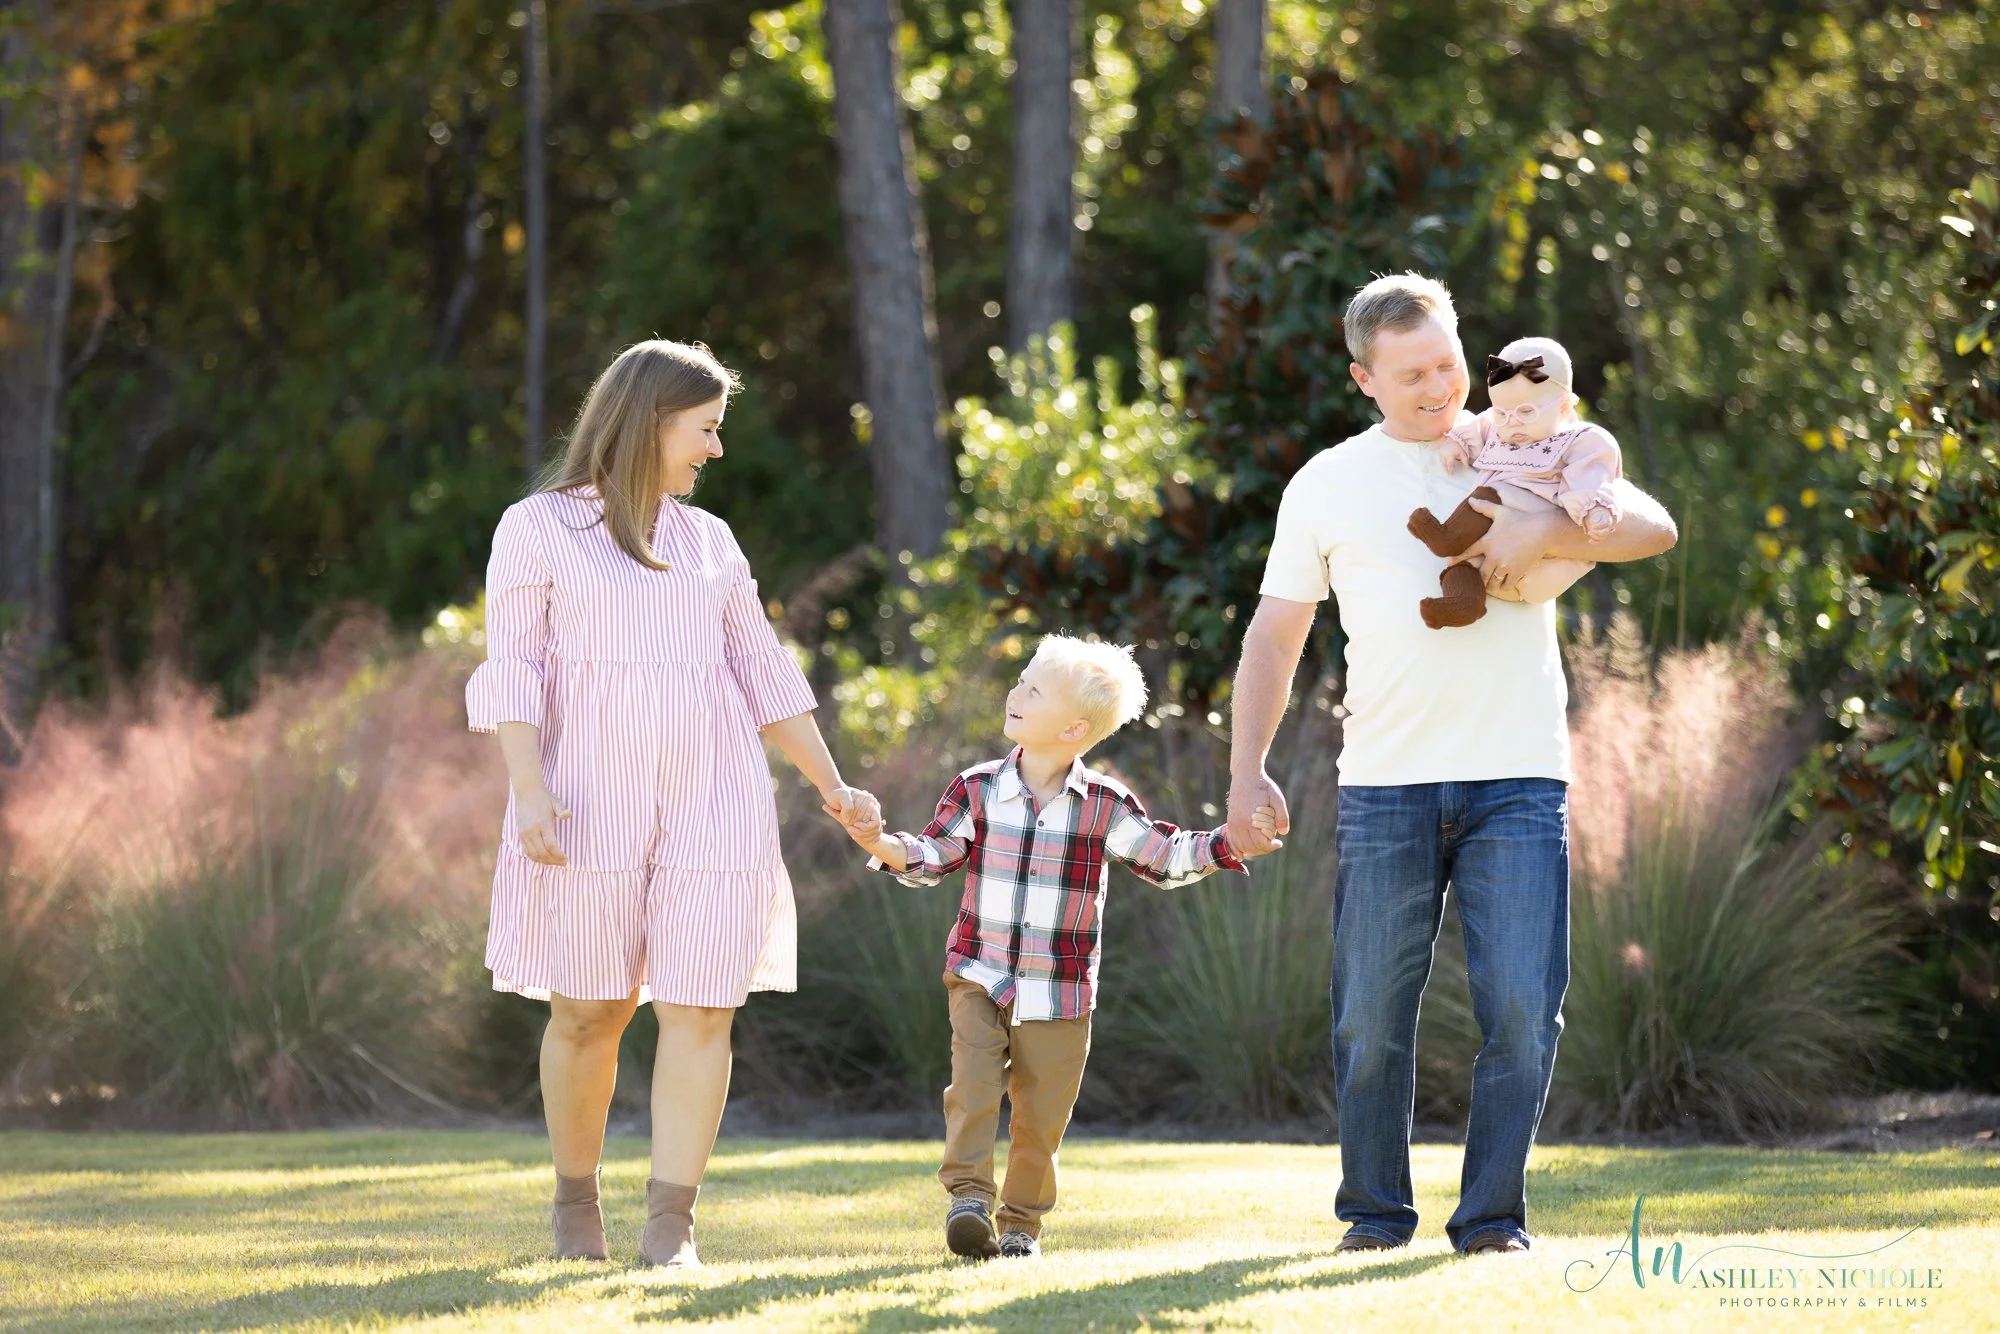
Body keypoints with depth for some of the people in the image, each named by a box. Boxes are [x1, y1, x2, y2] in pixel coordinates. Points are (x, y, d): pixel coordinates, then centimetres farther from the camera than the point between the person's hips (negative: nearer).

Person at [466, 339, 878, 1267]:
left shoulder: (708, 541, 17)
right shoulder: (539, 528, 4)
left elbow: (763, 675, 22)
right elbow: (511, 672, -4)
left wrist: (831, 786, 19)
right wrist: (529, 790, -16)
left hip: (712, 799, 3)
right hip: (592, 800, -3)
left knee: (701, 1010, -8)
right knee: (589, 1012, 0)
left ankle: (670, 1227, -7)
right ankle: (576, 1198, 22)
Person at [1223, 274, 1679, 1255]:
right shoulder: (1327, 485, 11)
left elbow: (1653, 527, 1)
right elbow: (1274, 635, 14)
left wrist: (1546, 531, -15)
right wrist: (1247, 774, 5)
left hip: (1519, 779, 0)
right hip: (1385, 784, 0)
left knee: (1523, 1006, -7)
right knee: (1373, 1012, 0)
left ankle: (1492, 1213, 2)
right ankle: (1375, 1208, 13)